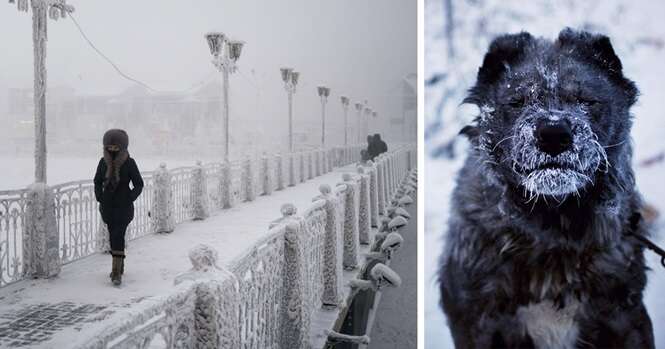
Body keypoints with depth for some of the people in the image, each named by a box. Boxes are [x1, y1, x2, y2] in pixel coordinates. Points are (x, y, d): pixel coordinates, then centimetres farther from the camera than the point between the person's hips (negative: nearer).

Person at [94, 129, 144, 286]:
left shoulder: (129, 163, -8)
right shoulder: (103, 162, 2)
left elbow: (139, 184, -2)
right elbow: (97, 181, 14)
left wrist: (130, 198, -12)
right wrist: (99, 197, 1)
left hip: (124, 206, -4)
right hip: (108, 205, 4)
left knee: (118, 236, -13)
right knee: (113, 236, 13)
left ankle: (117, 272, -14)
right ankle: (119, 266, 28)